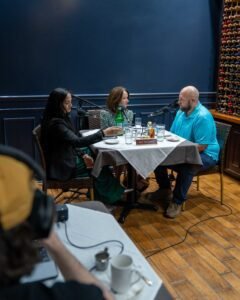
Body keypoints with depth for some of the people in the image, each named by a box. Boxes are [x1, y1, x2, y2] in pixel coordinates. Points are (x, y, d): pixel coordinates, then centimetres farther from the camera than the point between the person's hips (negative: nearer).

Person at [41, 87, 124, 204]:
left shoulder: (62, 118, 4)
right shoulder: (55, 123, -26)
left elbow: (72, 143, 9)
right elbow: (78, 141, -34)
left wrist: (83, 155, -5)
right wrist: (104, 133, -35)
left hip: (67, 159, 8)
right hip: (62, 168, -8)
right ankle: (110, 198, 26)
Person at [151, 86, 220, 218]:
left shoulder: (203, 117, -23)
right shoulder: (181, 112, 4)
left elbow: (201, 147, -26)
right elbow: (172, 134, 14)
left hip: (205, 155, -8)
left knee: (186, 167, -38)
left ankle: (177, 201, -18)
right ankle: (165, 189, 18)